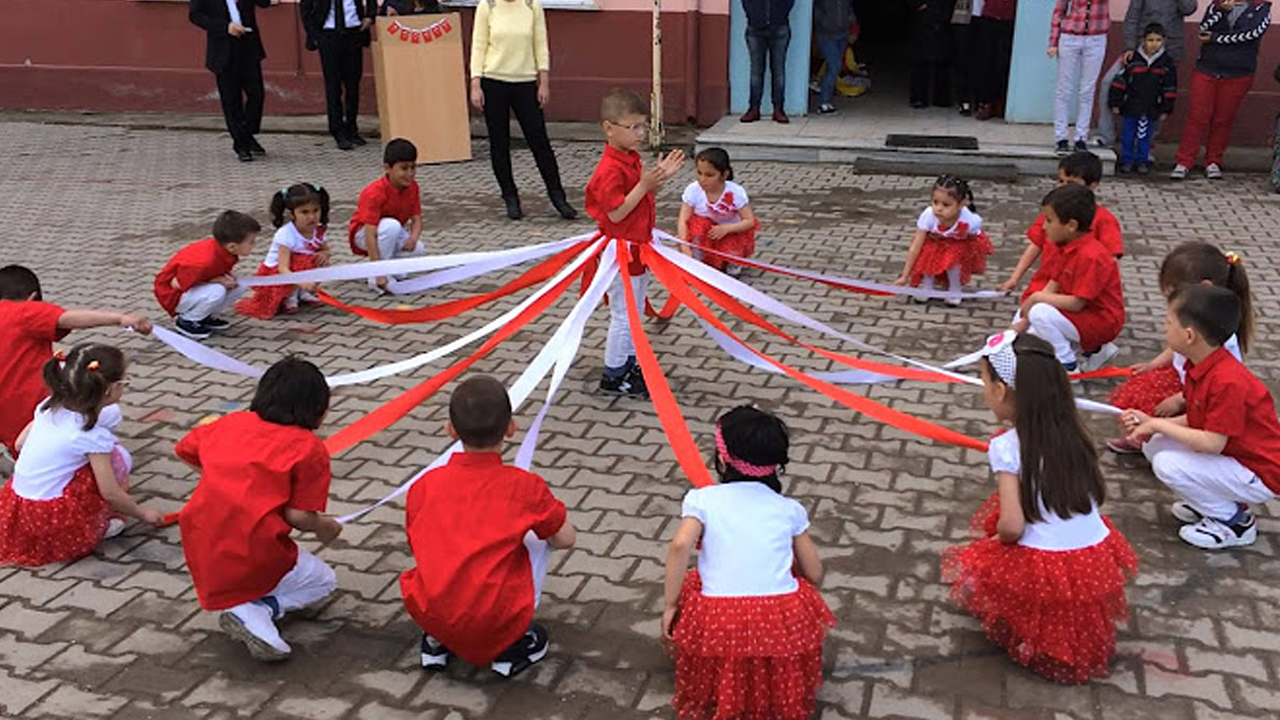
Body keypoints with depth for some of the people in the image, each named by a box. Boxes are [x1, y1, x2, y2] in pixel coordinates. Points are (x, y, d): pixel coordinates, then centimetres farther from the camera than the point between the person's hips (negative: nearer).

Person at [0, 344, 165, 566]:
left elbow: (19, 444, 13)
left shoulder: (50, 407, 2)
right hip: (50, 519, -8)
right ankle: (91, 528, 1)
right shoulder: (92, 435, -18)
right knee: (118, 458, -6)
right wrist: (142, 513, 2)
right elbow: (110, 494, -14)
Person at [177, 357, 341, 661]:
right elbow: (300, 517, -11)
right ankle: (256, 611, -6)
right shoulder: (311, 448, -6)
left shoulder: (232, 422, 11)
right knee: (325, 580, 20)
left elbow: (183, 449, 24)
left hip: (200, 559, 6)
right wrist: (326, 528, 11)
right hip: (255, 559, -5)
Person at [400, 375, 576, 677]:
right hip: (498, 624, -3)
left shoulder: (424, 485, 3)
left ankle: (436, 642, 20)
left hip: (429, 615, 3)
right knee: (539, 540, 20)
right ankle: (513, 645, 14)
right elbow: (566, 539, 8)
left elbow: (417, 546, 14)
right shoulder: (526, 486, -3)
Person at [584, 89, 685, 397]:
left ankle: (629, 365, 33)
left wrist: (660, 176, 0)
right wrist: (645, 184, -28)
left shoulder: (631, 159, 6)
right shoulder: (610, 169, -24)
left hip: (638, 248, 10)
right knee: (623, 315, 0)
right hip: (621, 251, -10)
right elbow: (616, 213, -26)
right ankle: (612, 377, 11)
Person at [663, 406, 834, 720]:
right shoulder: (789, 508, 9)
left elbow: (680, 546, -14)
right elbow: (814, 575, 11)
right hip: (783, 623, 2)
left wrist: (670, 606, -4)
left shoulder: (702, 498, 3)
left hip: (719, 622, -1)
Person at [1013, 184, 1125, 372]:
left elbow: (1076, 303, -29)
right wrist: (1023, 321, -4)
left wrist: (1038, 297, -19)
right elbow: (1051, 288, 3)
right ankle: (1092, 349, 11)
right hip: (1081, 315, 10)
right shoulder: (1066, 248, 3)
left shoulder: (1090, 257, -27)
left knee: (1040, 313, -28)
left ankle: (1068, 367, -11)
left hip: (1102, 322, -10)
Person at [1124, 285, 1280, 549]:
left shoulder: (1228, 382, -31)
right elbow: (1196, 421, 7)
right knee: (1153, 445, 1)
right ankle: (1215, 501, 14)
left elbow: (1212, 443, -29)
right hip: (1233, 456, 9)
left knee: (1167, 464, -23)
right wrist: (1151, 422, -4)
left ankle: (1233, 522, -2)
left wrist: (1159, 425, -19)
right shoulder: (1199, 367, -1)